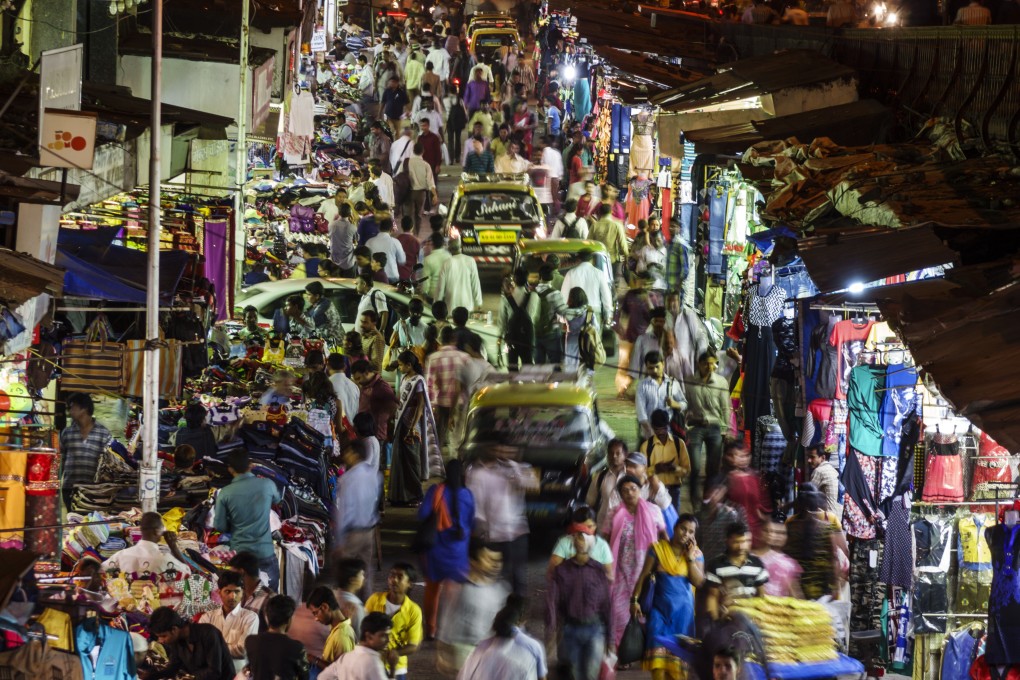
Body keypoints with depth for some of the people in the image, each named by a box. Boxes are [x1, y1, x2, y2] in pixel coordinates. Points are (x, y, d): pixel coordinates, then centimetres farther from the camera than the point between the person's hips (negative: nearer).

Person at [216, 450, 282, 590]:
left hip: (239, 553, 0)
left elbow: (220, 527, -2)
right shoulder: (267, 485, -4)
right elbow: (277, 500, 19)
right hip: (265, 552, 0)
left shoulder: (225, 493, -7)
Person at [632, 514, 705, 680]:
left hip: (683, 609, 1)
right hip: (660, 607, -1)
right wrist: (635, 599, -7)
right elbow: (644, 575, 0)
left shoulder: (696, 553, 5)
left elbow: (698, 582, -6)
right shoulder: (658, 548, 1)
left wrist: (690, 557, -10)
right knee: (658, 649, -10)